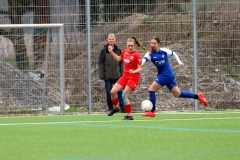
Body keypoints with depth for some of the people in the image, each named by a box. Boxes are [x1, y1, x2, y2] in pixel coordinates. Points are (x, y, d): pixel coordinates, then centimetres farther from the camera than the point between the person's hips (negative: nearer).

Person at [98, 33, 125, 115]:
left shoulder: (118, 50, 6)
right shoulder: (104, 51, 0)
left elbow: (121, 63, 10)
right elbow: (101, 64, 0)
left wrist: (122, 74, 5)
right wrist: (101, 75, -5)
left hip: (117, 76, 1)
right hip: (108, 76, -1)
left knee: (120, 92, -4)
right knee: (109, 93, 3)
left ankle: (123, 108, -2)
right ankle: (110, 109, 12)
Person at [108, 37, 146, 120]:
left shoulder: (137, 55, -15)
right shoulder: (125, 52, 5)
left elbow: (140, 68, -13)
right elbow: (118, 59, 26)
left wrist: (134, 72, -32)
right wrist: (111, 52, 17)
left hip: (133, 77, -7)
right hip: (125, 76, 7)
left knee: (124, 95, -14)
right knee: (113, 92, -2)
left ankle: (129, 115, -3)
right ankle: (115, 108, 24)